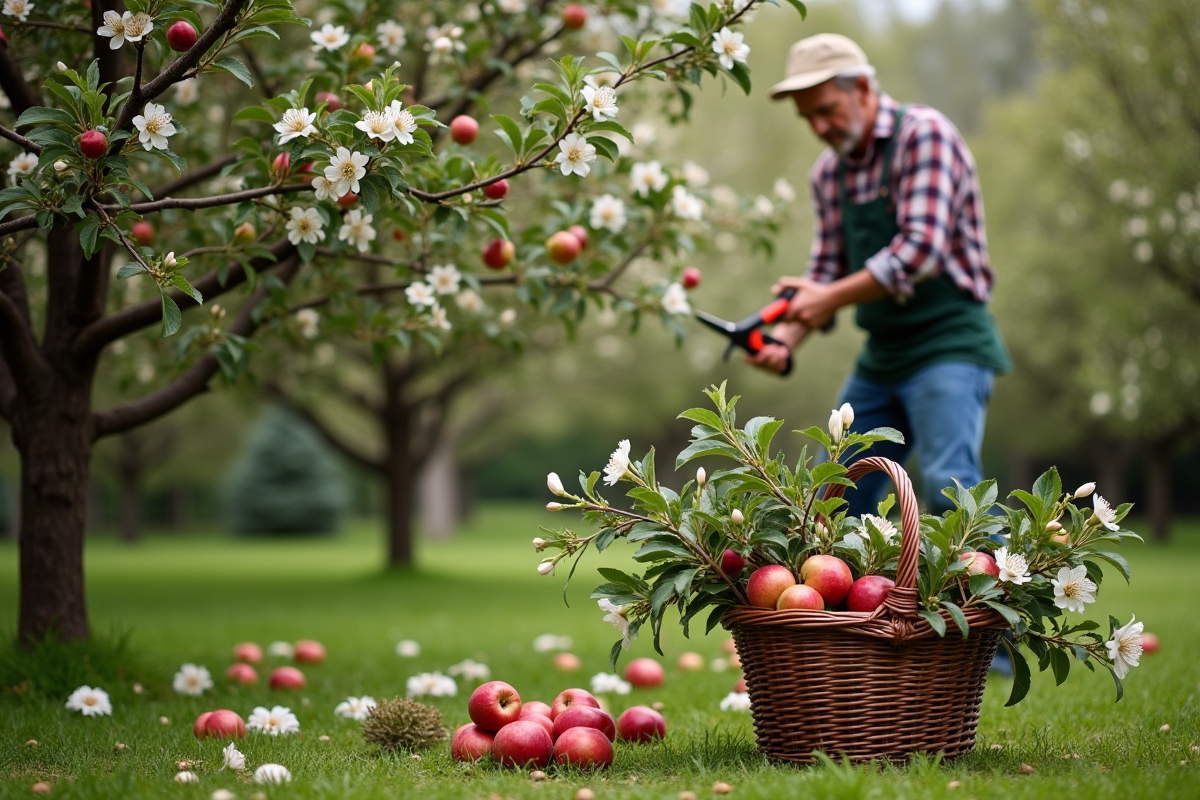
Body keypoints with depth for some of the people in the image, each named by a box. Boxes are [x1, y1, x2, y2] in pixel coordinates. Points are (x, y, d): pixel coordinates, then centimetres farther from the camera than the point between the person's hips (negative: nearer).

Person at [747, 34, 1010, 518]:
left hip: (949, 344, -8)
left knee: (948, 484, -24)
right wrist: (784, 340, -5)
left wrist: (832, 298, -20)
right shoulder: (829, 173, 10)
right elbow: (826, 272, 12)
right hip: (881, 356, 8)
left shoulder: (923, 134, -12)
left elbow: (921, 250, -23)